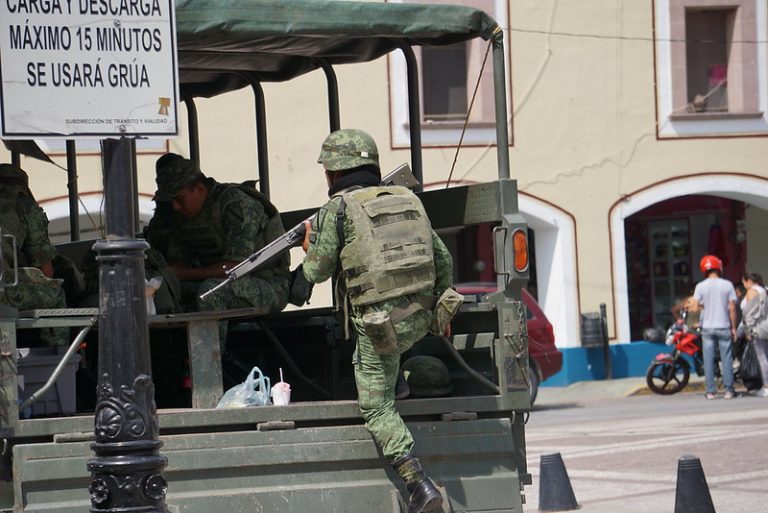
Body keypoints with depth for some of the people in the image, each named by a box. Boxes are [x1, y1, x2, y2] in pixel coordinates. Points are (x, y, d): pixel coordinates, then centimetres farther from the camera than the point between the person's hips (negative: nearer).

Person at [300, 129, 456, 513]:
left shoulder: (338, 209, -4)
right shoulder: (407, 199, 13)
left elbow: (317, 271, 1)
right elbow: (442, 259, 17)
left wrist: (310, 246, 23)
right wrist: (441, 308, 29)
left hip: (380, 323, -6)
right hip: (420, 317, 6)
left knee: (376, 407, 2)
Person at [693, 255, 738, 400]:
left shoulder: (700, 286, -3)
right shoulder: (727, 285, -3)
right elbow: (732, 308, -4)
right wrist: (733, 328, 3)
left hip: (708, 327, 0)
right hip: (724, 327, 0)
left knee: (708, 360, 4)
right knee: (727, 359, 4)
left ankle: (710, 391, 4)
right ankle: (728, 390, 3)